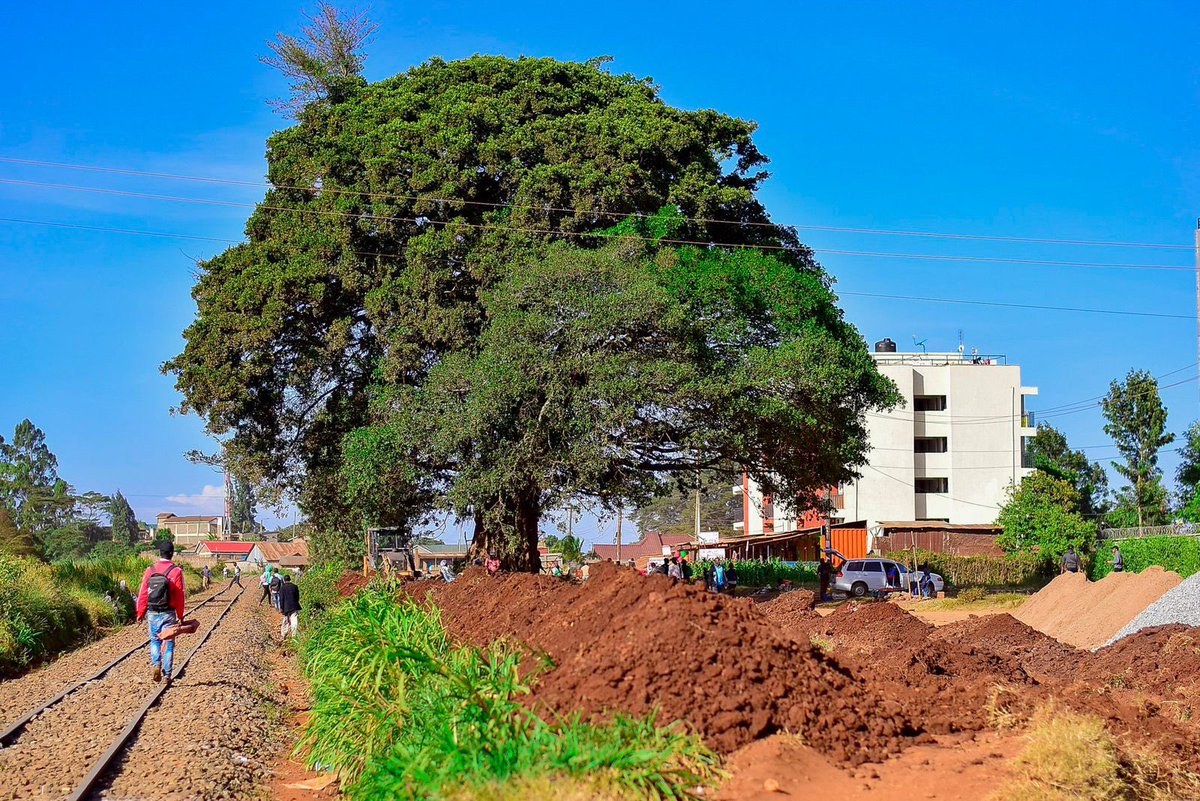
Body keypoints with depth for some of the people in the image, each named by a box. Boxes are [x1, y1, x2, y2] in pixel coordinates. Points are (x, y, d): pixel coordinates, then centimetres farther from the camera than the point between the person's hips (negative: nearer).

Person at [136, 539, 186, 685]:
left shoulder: (150, 570, -1)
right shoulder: (176, 571, -9)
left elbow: (143, 594, 0)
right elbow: (180, 596, -8)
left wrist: (140, 613, 9)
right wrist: (180, 616, 1)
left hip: (152, 613, 2)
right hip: (169, 613, -2)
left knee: (155, 640, 19)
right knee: (168, 643, 7)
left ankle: (156, 664, -5)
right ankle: (167, 675, 7)